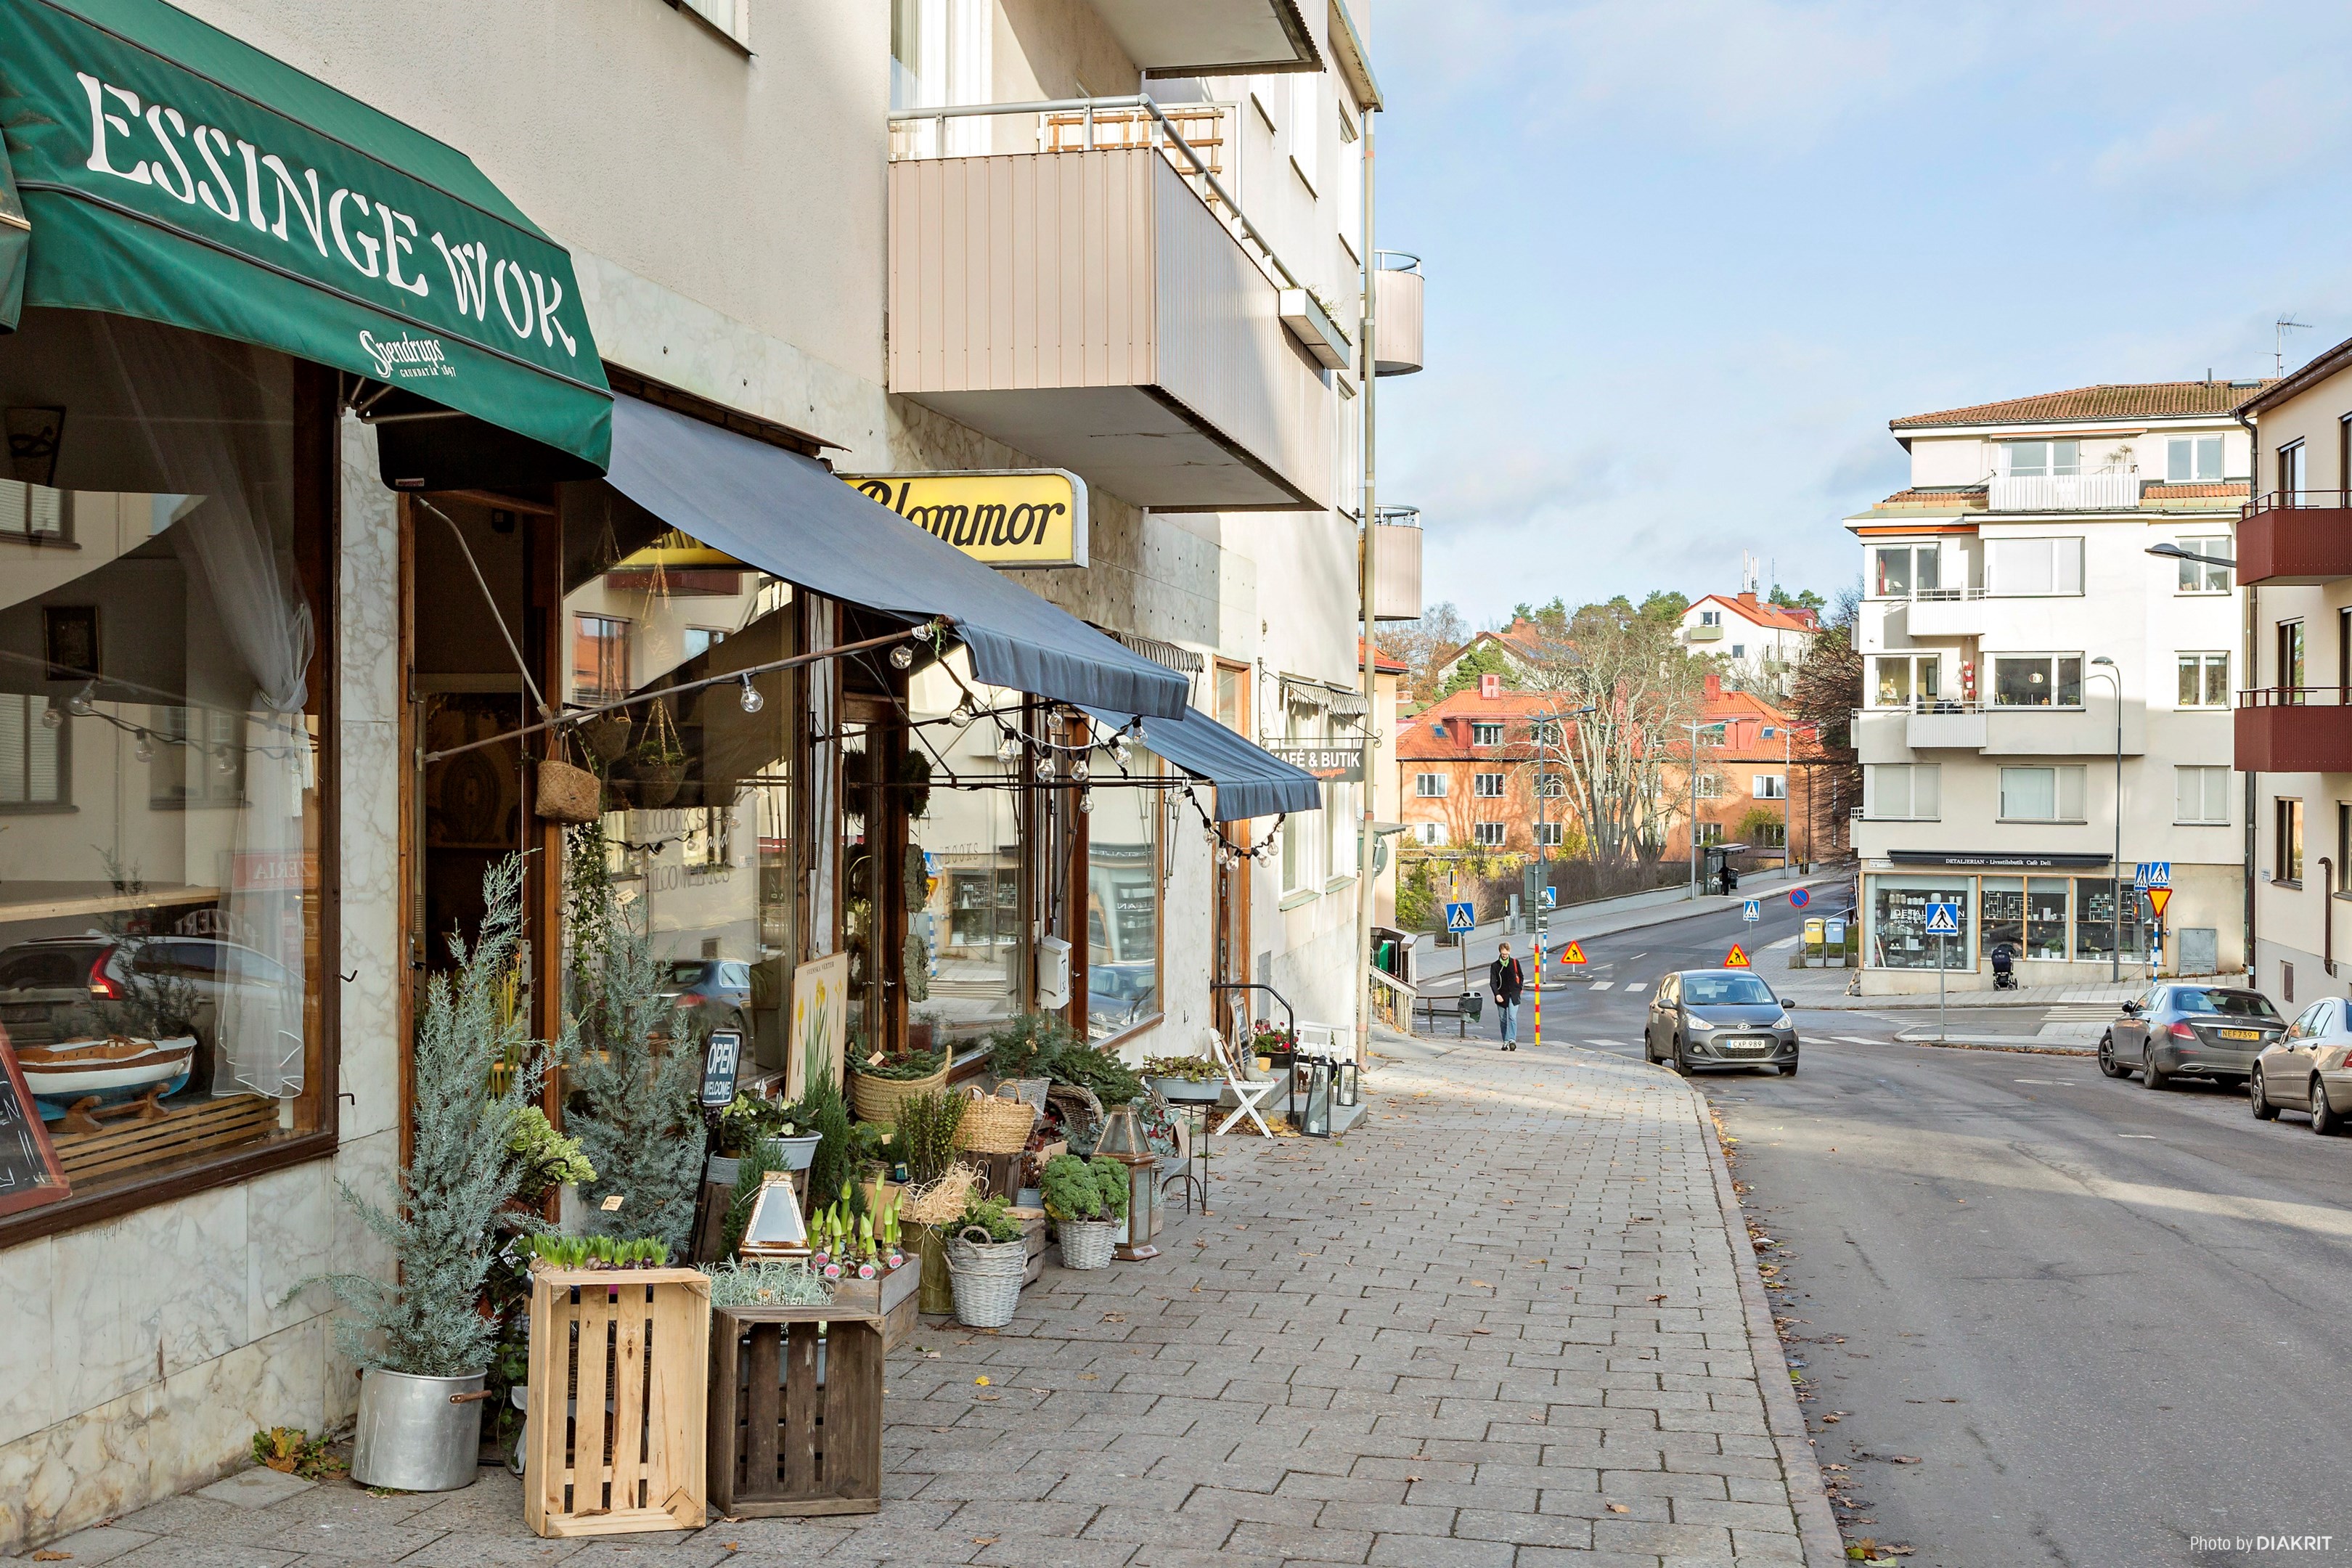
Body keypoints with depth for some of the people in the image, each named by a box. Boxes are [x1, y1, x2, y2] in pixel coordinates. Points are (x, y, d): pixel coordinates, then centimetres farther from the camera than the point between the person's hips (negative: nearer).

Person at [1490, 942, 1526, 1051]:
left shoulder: (1515, 963, 3)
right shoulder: (1495, 965, 1)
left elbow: (1521, 977, 15)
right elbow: (1492, 982, -4)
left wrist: (1520, 989, 4)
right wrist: (1497, 994, -17)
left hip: (1513, 995, -1)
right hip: (1501, 996, 1)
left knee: (1512, 1017, -16)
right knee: (1503, 1020, 6)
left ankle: (1512, 1040, -23)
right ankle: (1506, 1042, 14)